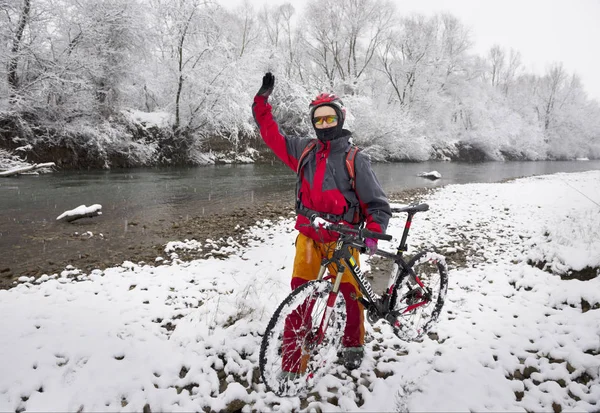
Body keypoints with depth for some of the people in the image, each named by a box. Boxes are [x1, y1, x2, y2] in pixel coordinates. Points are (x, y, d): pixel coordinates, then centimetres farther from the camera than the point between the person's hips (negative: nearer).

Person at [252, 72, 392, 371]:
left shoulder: (355, 159, -7)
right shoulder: (304, 150, 3)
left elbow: (378, 204, -6)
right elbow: (272, 135, 11)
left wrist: (372, 235, -20)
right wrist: (263, 99, 5)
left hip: (342, 240, -2)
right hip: (309, 237, 2)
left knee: (352, 294, 9)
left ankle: (353, 345, 38)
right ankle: (293, 362, 13)